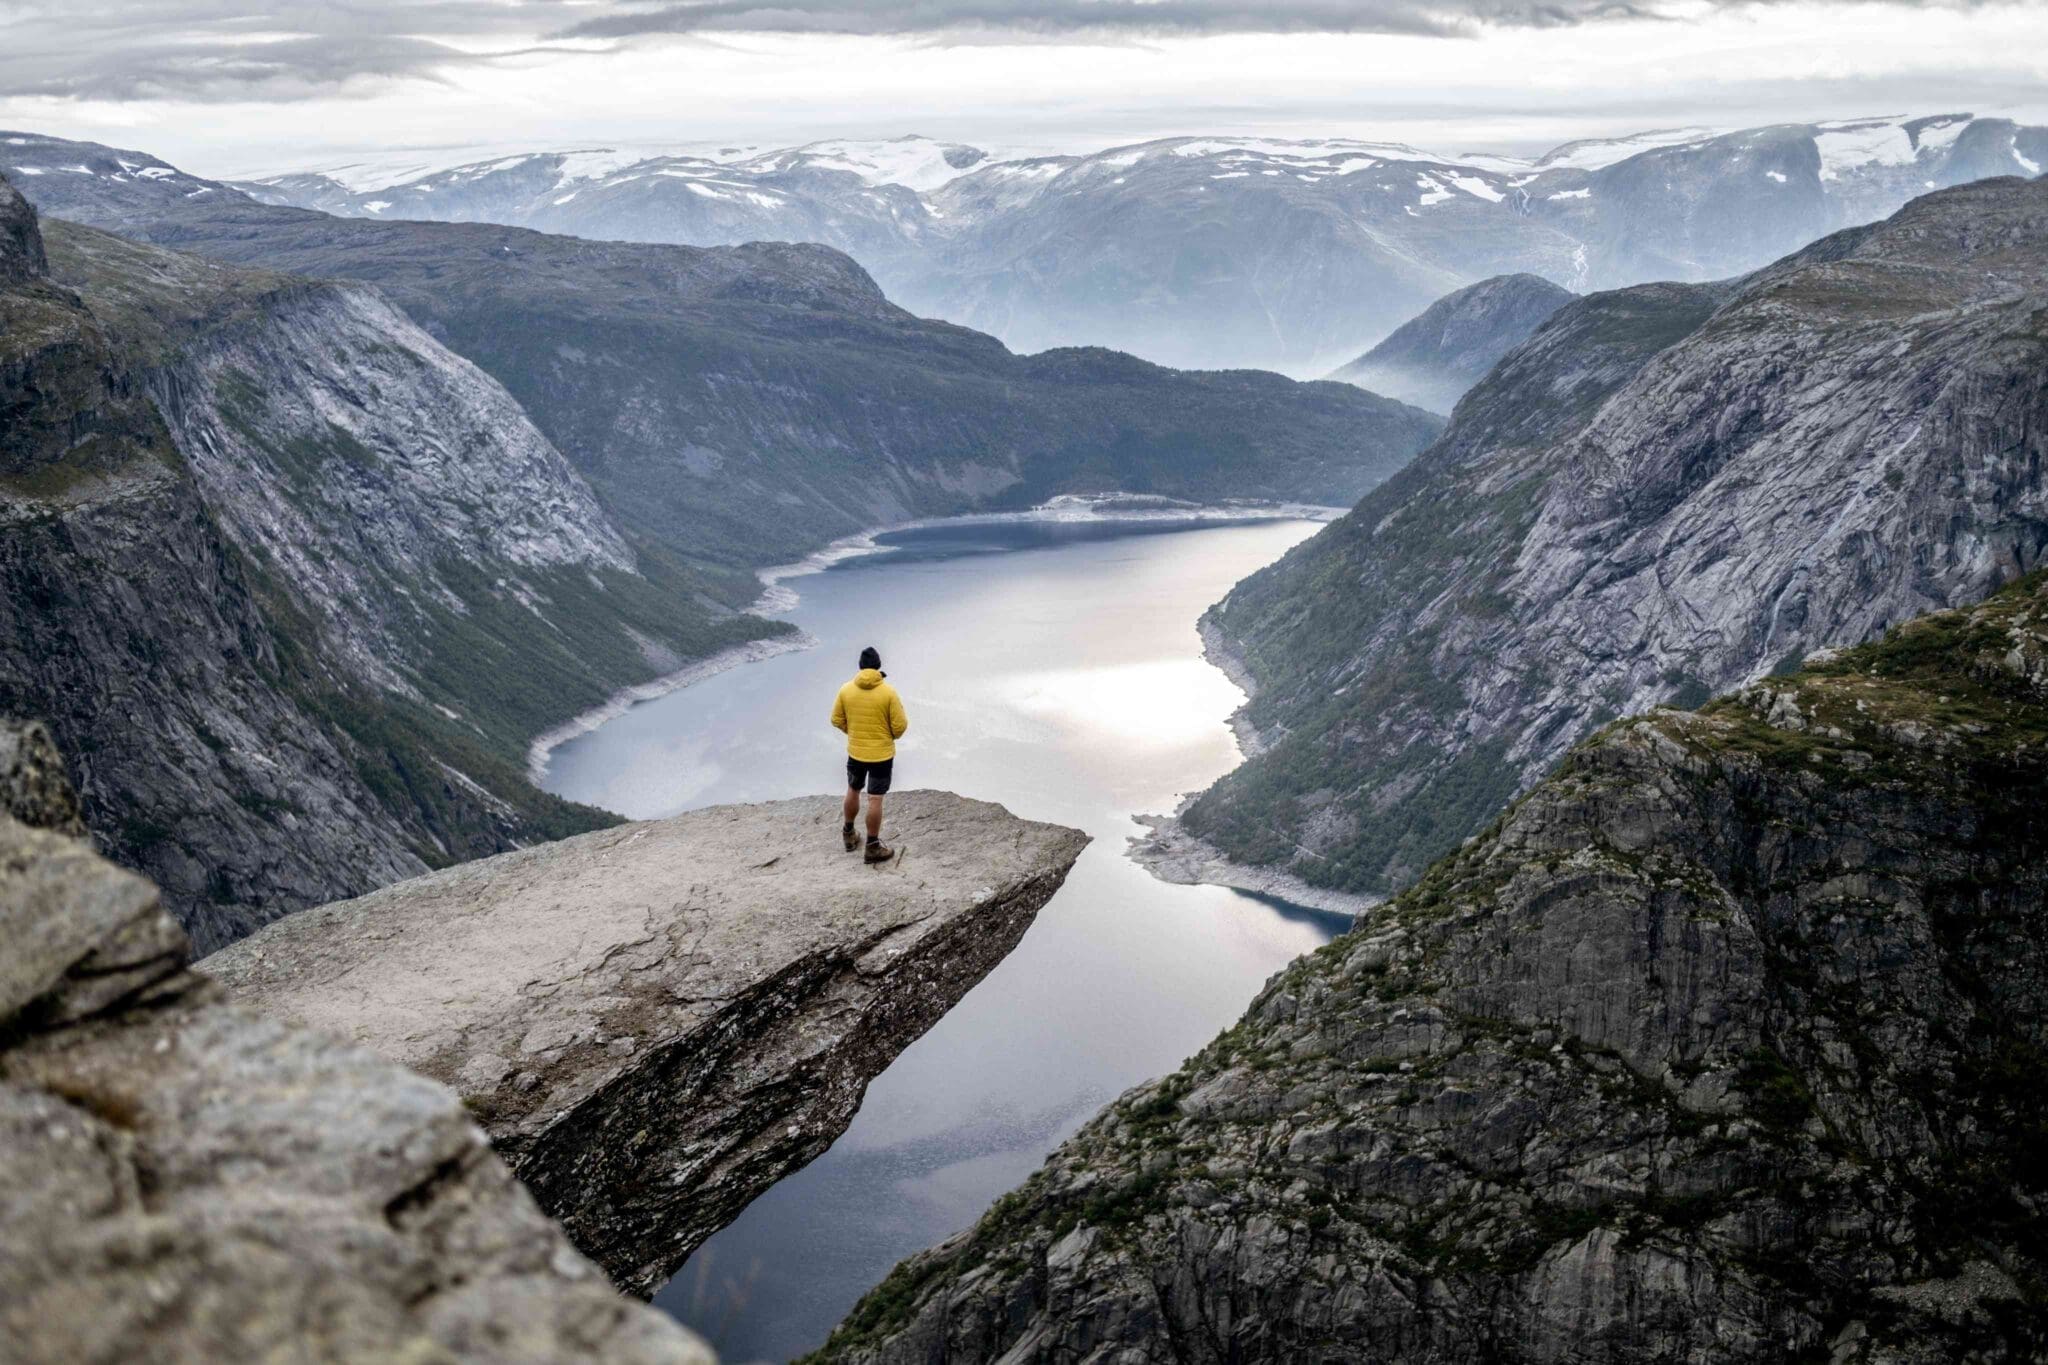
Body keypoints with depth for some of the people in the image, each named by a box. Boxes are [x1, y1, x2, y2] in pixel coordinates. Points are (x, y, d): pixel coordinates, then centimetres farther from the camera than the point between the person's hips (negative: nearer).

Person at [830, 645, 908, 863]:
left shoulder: (846, 690, -8)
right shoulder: (888, 692, -18)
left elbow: (837, 720, 2)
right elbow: (900, 725, -14)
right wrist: (893, 735, 9)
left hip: (855, 752, 3)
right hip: (881, 754, -3)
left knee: (853, 792, 24)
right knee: (875, 800, 4)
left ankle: (849, 834, 38)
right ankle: (873, 847, 10)